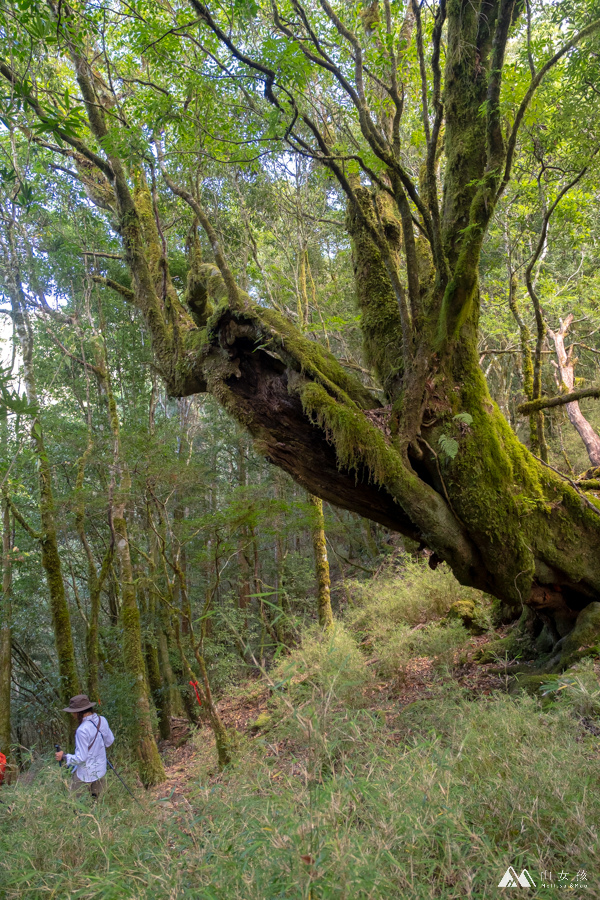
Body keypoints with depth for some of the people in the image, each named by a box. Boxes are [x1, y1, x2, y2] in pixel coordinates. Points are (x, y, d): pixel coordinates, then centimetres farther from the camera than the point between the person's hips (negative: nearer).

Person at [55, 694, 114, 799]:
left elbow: (80, 758, -22)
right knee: (95, 800, 23)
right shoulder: (102, 720, -9)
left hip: (85, 775, -6)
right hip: (100, 771, 6)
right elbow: (109, 741, 5)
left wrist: (64, 756, -8)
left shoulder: (82, 730, -29)